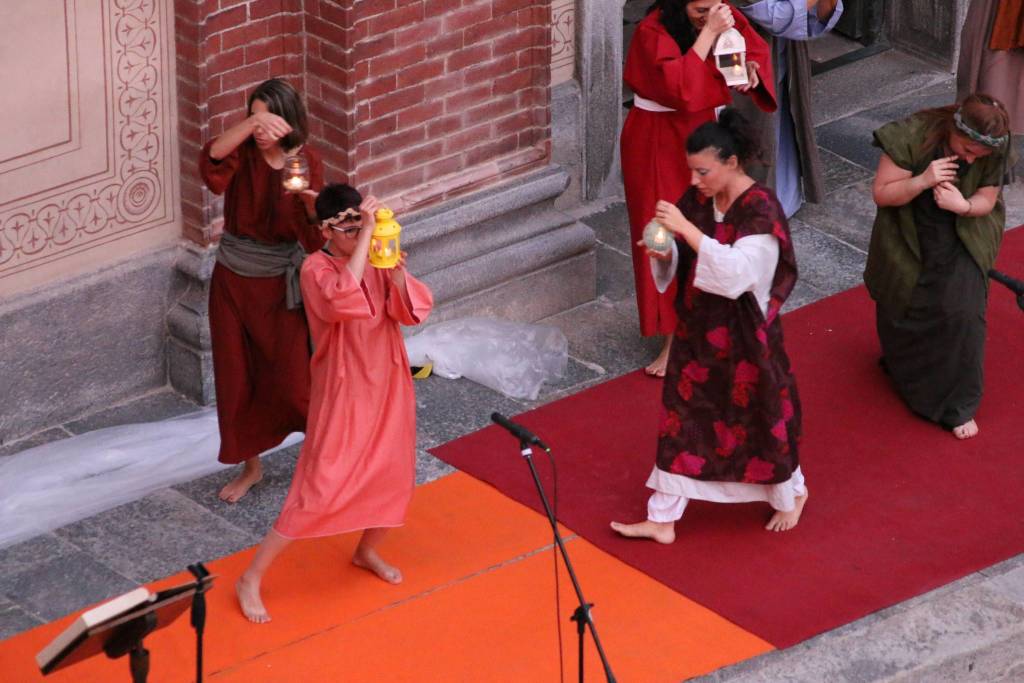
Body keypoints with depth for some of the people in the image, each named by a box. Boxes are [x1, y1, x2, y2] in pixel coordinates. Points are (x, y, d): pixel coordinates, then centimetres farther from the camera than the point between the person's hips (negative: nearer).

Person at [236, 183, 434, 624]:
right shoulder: (317, 269, -18)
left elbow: (413, 311, -7)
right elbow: (343, 299, -40)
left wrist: (398, 277, -27)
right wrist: (366, 233, -39)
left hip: (387, 383, 6)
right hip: (344, 392, -6)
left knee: (393, 473, 17)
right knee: (319, 489, -7)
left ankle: (367, 552, 46)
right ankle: (251, 579, 2)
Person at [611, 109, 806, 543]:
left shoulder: (760, 211, -23)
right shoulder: (699, 199, -2)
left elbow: (736, 272, -34)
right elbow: (683, 262, 10)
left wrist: (686, 229, -37)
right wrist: (663, 253, -14)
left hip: (743, 336, -7)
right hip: (697, 329, 7)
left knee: (758, 416, 12)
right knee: (682, 416, 11)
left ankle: (791, 493, 39)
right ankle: (662, 519, 21)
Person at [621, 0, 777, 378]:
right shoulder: (653, 33, -25)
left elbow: (757, 48, 5)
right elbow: (679, 88, -35)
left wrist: (751, 70, -18)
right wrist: (707, 33, -36)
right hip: (659, 144, -5)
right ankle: (673, 339, 10)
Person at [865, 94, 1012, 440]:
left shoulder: (994, 152, -20)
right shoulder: (912, 137, -28)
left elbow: (987, 200, -7)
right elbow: (881, 193, -20)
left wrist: (964, 205, -31)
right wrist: (923, 181, -38)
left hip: (961, 244, 1)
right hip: (908, 242, -1)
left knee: (962, 313, -10)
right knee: (903, 312, 15)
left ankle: (957, 404, 6)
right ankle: (903, 366, 49)